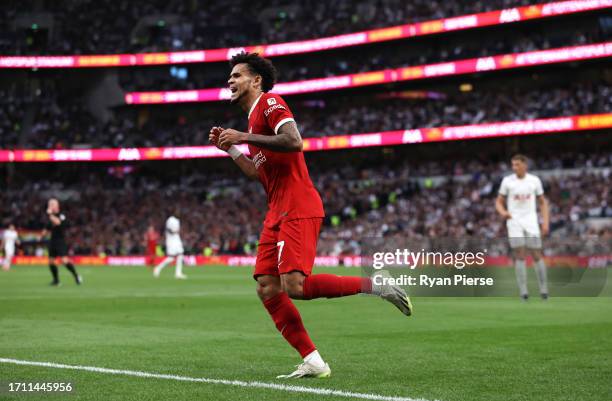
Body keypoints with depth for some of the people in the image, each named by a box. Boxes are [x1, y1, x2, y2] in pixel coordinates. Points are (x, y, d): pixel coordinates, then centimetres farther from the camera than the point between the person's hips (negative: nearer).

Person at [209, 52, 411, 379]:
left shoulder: (269, 102, -3)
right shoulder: (254, 117, 25)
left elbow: (294, 142, -21)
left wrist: (244, 137, -16)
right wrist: (230, 149, 22)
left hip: (298, 209, -10)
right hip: (277, 213, 10)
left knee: (294, 286, -21)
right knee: (267, 289, -2)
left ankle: (376, 286, -8)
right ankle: (312, 362, -2)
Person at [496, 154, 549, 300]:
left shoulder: (534, 180, 2)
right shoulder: (507, 181, 0)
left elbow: (543, 202, 10)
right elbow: (499, 201, 6)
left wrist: (545, 222, 2)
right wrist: (503, 212, -17)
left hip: (531, 222, 1)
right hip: (514, 221, -1)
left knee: (537, 255, 0)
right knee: (520, 255, -9)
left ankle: (543, 289, 12)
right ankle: (523, 291, -8)